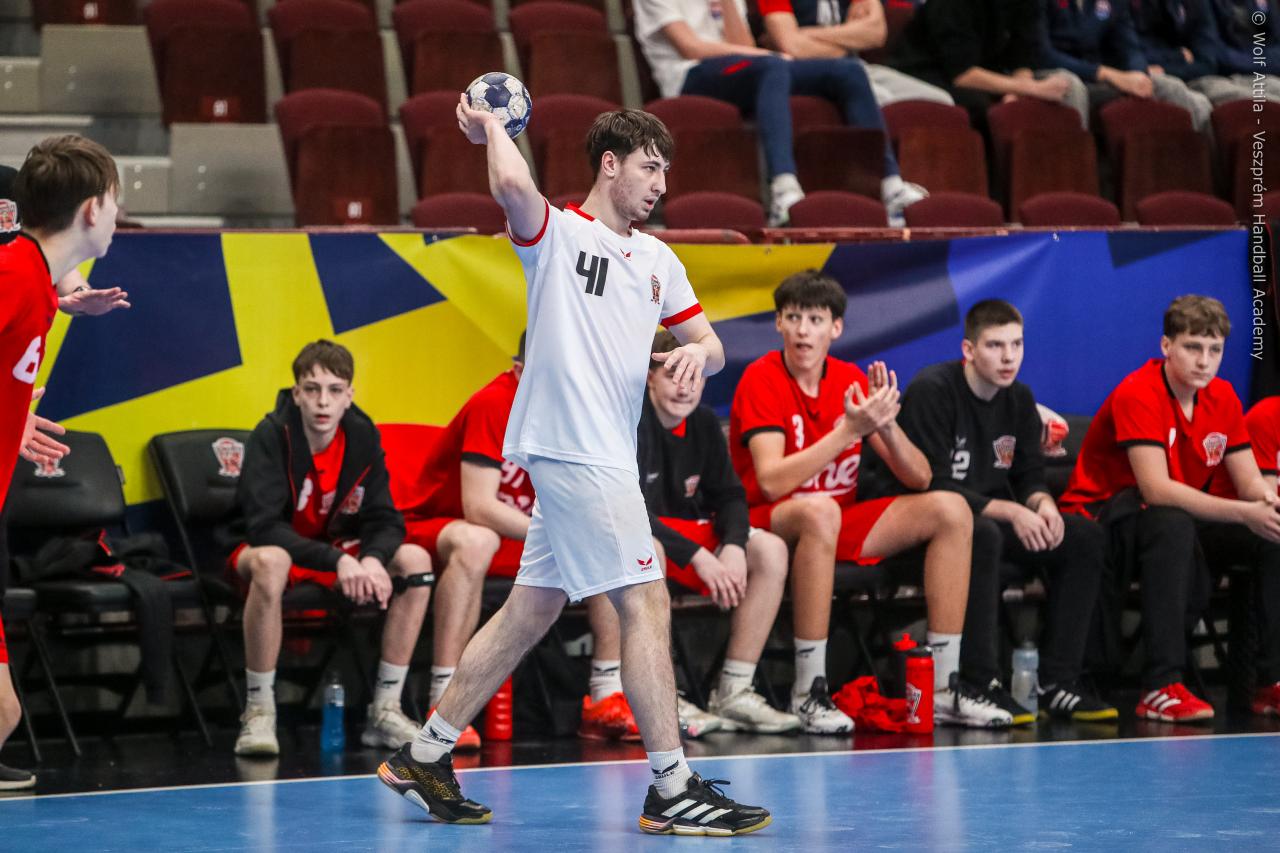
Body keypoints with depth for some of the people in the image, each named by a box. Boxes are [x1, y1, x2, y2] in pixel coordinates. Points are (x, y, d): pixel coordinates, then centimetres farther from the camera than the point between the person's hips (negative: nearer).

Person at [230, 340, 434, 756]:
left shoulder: (362, 436, -7)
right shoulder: (272, 436, -21)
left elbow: (383, 520, -7)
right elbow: (264, 526, -29)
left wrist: (372, 559, -31)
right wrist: (337, 561, -40)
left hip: (340, 552, 5)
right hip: (273, 549, -5)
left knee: (415, 559, -17)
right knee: (269, 561, -40)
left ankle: (385, 711, -12)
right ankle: (259, 712, -29)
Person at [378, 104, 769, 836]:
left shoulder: (658, 260, 18)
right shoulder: (557, 233, -5)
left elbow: (710, 343, 20)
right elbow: (514, 185, -27)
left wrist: (698, 351, -5)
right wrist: (493, 128, -8)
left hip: (607, 458, 9)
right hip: (573, 449, -9)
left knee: (532, 610, 11)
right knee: (648, 605, -11)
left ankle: (425, 757, 19)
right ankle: (674, 791, -9)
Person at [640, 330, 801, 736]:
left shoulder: (704, 423, 4)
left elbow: (729, 497, 8)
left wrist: (733, 545, -14)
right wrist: (696, 556, -28)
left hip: (689, 531, 7)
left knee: (770, 551, -12)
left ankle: (733, 693, -12)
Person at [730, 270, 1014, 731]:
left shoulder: (853, 380, 5)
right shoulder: (761, 380, -12)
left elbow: (919, 477, 3)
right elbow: (771, 481, -27)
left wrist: (886, 426, -16)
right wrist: (848, 430, -28)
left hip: (842, 525, 6)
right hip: (770, 524, -6)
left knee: (951, 510, -9)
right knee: (819, 510, -39)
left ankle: (945, 686, -10)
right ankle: (808, 692, -34)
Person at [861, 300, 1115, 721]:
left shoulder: (1019, 399, 9)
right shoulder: (932, 391, -15)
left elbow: (1030, 476, 12)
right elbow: (931, 486, -20)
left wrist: (1043, 505, -13)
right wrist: (1009, 512, -24)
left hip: (991, 519, 8)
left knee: (1085, 537, -8)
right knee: (983, 535, -39)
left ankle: (1057, 683, -11)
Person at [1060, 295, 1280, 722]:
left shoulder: (1221, 397, 2)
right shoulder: (1137, 395, -21)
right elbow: (1157, 488, -32)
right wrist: (1244, 513, -38)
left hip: (1181, 518, 7)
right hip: (1097, 517, -7)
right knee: (1172, 524, -39)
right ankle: (1160, 687, -40)